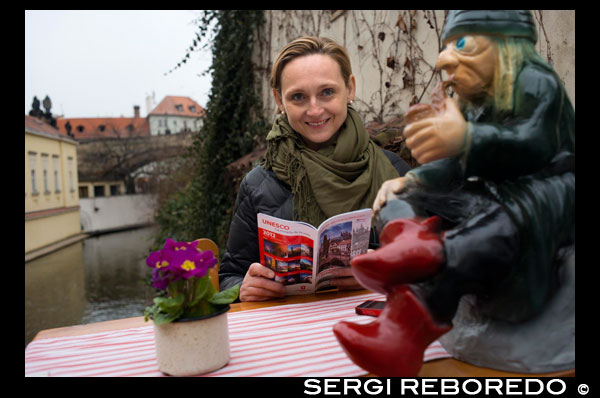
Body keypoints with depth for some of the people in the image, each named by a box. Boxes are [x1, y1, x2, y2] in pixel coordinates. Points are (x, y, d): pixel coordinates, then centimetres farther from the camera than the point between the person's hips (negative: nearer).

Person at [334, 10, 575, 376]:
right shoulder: (474, 106, 19)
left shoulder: (537, 82, -4)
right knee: (400, 201, -8)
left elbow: (534, 145, -23)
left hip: (551, 193, -7)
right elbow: (455, 167, 15)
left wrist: (467, 139, -41)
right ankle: (411, 236, -43)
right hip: (493, 197, 7)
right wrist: (410, 181, -4)